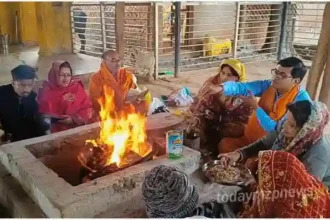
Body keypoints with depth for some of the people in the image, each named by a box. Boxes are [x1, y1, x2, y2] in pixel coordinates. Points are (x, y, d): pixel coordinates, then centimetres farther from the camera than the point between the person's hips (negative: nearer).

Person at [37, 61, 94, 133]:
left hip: (78, 127, 0)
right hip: (56, 131, 0)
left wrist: (74, 119, -9)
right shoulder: (47, 91, 4)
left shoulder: (77, 87, 6)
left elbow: (88, 109, 3)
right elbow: (44, 115, 4)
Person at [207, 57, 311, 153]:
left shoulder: (301, 100, -22)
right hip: (250, 138, 6)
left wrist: (256, 107, -27)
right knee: (224, 145, -3)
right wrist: (221, 88, -39)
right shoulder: (268, 85, -4)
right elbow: (242, 87, -19)